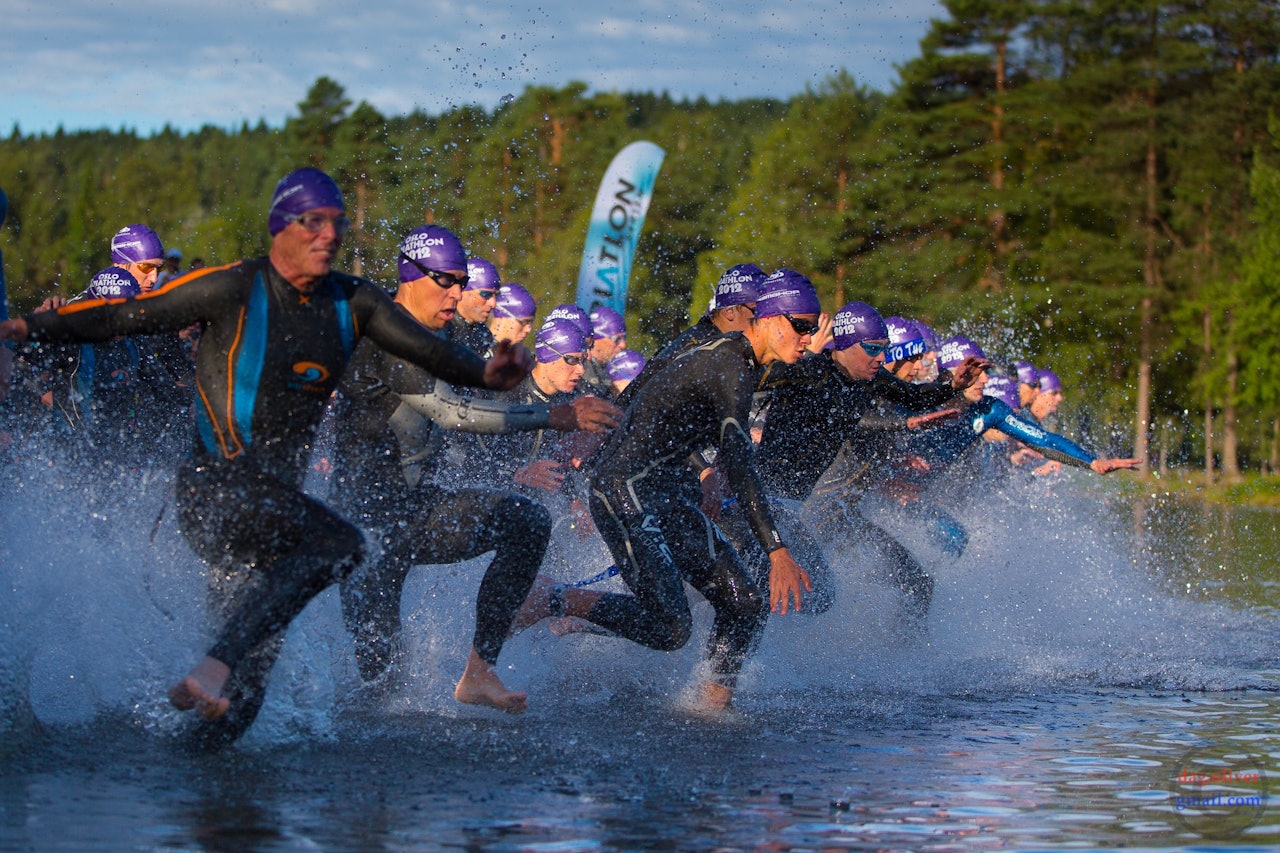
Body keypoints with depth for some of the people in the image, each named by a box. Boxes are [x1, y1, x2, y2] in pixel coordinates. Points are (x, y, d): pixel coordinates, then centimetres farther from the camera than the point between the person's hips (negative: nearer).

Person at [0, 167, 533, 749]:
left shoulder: (352, 303, 8)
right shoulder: (235, 289, -9)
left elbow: (430, 352, 8)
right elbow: (127, 316, -9)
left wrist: (486, 373, -13)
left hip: (276, 497, 7)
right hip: (214, 486, -7)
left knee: (252, 674, 6)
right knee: (339, 543, -31)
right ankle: (215, 667, -35)